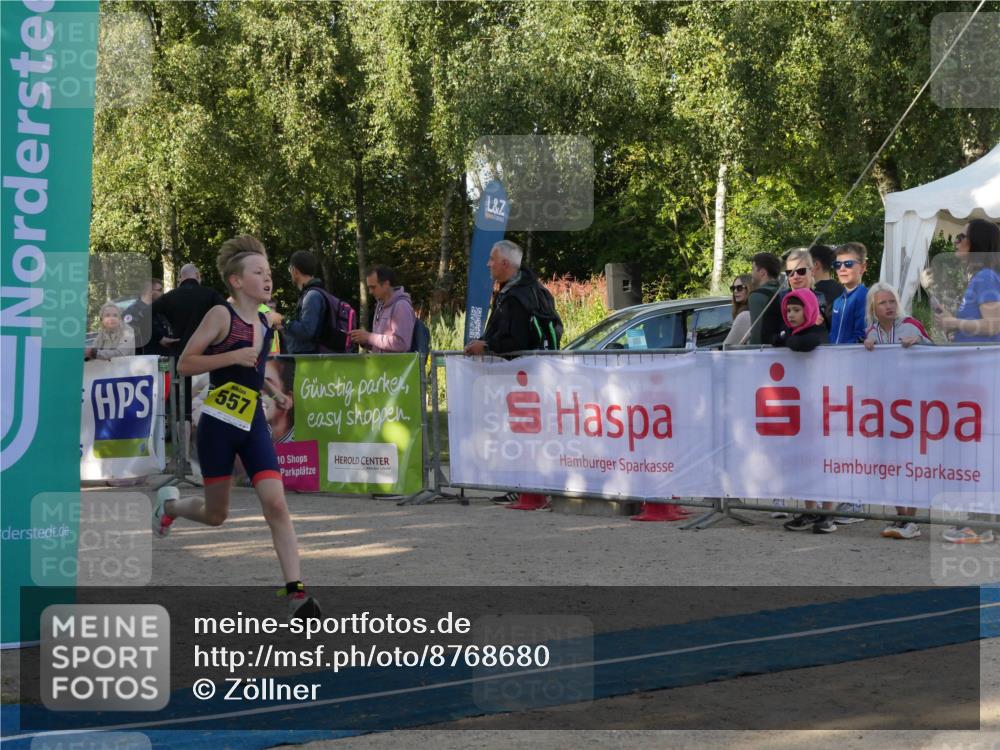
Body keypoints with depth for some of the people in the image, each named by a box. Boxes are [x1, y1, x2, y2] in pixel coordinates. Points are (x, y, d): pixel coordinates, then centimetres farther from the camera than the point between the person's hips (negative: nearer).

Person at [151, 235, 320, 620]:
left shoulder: (264, 324, 10)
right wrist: (234, 357, -21)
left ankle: (295, 591, -14)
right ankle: (169, 507, 43)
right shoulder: (221, 315, -9)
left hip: (253, 425, 5)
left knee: (276, 505, -12)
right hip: (218, 426, -4)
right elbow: (185, 364, -14)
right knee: (215, 515, 8)